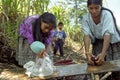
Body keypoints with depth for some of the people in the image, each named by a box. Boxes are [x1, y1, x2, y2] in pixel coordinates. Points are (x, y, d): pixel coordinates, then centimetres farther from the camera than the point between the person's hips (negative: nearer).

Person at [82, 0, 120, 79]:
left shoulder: (107, 14, -24)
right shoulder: (85, 18, -14)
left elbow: (107, 34, -34)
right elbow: (86, 35, -24)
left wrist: (103, 53, -47)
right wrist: (87, 52, -41)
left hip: (112, 43, -2)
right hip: (98, 44, 3)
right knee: (97, 64, -5)